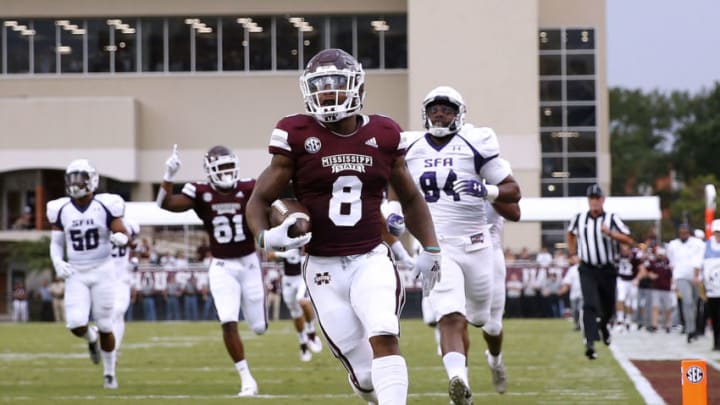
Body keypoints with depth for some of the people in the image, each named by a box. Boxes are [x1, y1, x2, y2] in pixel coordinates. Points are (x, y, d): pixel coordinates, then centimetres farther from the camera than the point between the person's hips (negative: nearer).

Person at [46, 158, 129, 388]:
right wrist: (58, 263, -10)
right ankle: (91, 339, 24)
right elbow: (56, 243, 9)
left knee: (105, 326, 2)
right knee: (76, 324, -14)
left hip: (102, 270, -2)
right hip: (76, 274, 2)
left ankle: (109, 373, 20)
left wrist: (120, 239, -28)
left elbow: (123, 235, -4)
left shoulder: (105, 206, -7)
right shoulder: (61, 210, 1)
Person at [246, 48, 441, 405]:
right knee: (365, 376, 0)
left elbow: (410, 199, 20)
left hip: (371, 259, 1)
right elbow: (259, 200, 1)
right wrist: (266, 237, -18)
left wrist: (430, 249, 14)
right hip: (324, 268, -1)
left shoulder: (383, 135, 3)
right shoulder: (298, 136, -4)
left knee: (383, 337, -27)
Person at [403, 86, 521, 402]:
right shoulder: (410, 149, 4)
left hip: (475, 244, 0)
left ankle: (495, 358, 52)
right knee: (450, 317, -22)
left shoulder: (475, 145, -5)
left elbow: (513, 191, -3)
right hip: (436, 246, 0)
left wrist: (485, 191, -23)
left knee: (486, 319, 19)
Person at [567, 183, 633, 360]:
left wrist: (610, 233, -25)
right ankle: (590, 343, -23)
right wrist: (573, 254, 15)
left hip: (608, 270, 1)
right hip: (588, 270, -1)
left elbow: (629, 240, -12)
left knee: (608, 308, 15)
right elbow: (571, 234, 24)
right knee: (590, 305, -17)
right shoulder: (578, 219, 1)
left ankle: (603, 325, 49)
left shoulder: (612, 218, -6)